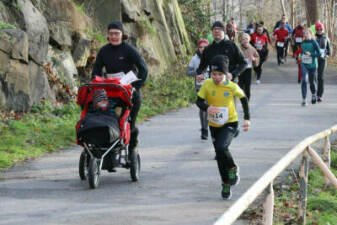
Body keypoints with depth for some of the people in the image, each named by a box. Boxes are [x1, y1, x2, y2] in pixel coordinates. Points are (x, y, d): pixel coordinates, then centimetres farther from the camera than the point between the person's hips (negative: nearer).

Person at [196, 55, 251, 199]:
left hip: (230, 123, -3)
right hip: (214, 125, 3)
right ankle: (226, 184, 28)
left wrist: (247, 118, -2)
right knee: (219, 156, 10)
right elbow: (199, 101, -9)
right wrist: (207, 108, -31)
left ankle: (233, 169, 3)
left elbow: (244, 99, 0)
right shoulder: (207, 85, -14)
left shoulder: (232, 87, -16)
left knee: (221, 148, -27)